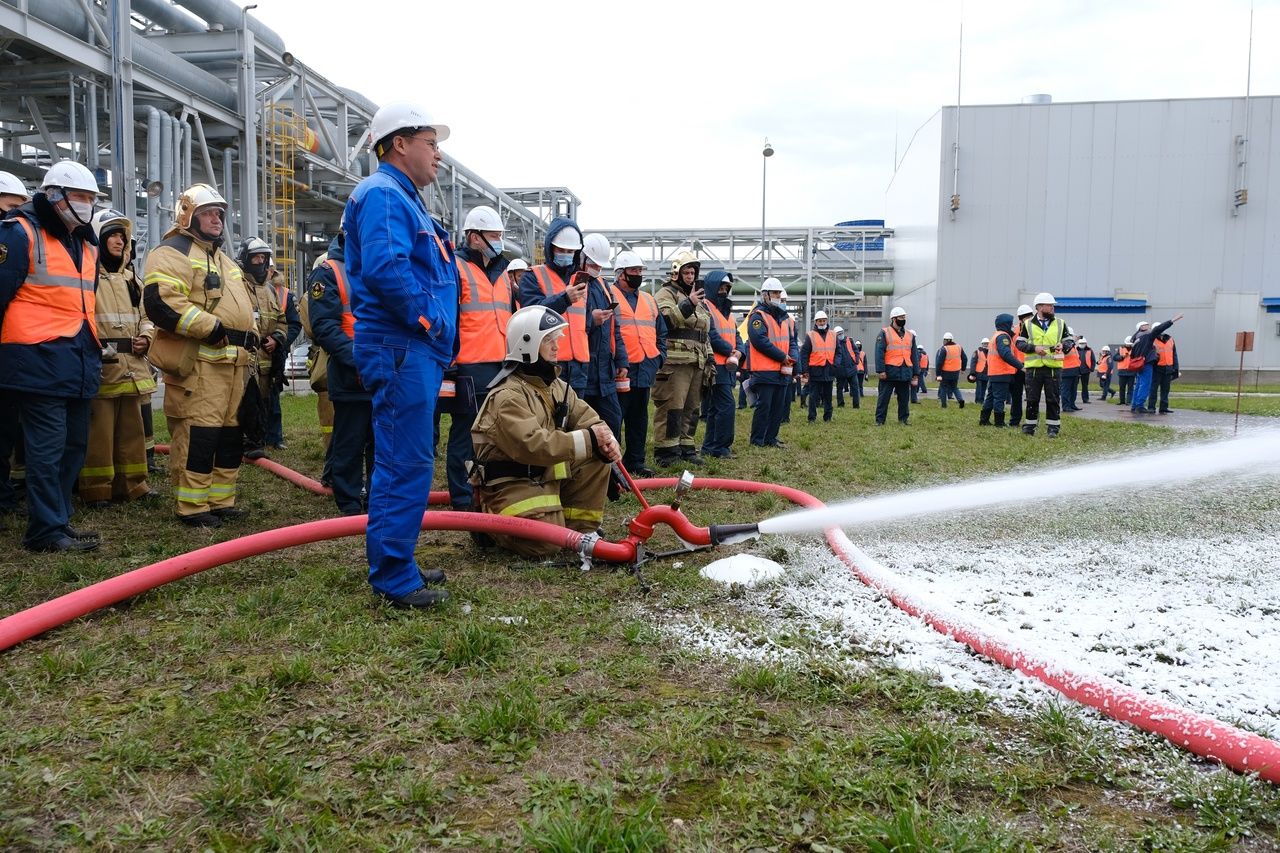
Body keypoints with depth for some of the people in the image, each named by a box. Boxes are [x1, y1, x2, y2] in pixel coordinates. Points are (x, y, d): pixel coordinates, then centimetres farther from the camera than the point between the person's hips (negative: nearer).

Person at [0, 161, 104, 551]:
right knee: (47, 446, -7)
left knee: (73, 444, 12)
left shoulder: (86, 243, 20)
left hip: (78, 363, 8)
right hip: (39, 360, -8)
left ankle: (58, 519, 23)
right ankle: (47, 529, 0)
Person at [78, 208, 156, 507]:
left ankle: (131, 482, 20)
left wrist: (145, 337, 5)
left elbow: (144, 315, 24)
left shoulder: (130, 277, 19)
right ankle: (96, 487, 3)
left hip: (131, 365, 7)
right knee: (99, 428, -4)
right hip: (100, 365, -7)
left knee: (131, 426, 11)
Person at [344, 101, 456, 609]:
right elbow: (383, 266, -27)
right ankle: (394, 579, -1)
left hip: (415, 350, 11)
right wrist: (422, 316, -17)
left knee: (403, 461, 15)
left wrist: (433, 331, 13)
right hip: (401, 349, -11)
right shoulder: (383, 194, -10)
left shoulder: (403, 199, 23)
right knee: (406, 464, -9)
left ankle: (394, 565, 26)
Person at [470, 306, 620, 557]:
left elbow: (587, 417, 5)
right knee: (546, 543, -21)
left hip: (546, 475, 8)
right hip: (510, 484, -8)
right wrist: (588, 439, -27)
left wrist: (606, 440, -19)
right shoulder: (508, 397, -21)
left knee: (597, 458, -6)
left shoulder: (556, 386, 8)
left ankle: (579, 528, 4)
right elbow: (533, 446, -33)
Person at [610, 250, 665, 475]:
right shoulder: (609, 296, -3)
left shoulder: (649, 300, 19)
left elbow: (661, 332, 25)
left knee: (639, 419, 12)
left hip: (645, 370, 7)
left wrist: (660, 356, 11)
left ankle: (635, 461, 21)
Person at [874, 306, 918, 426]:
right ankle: (879, 420, 4)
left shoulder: (910, 335, 16)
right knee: (883, 397, -1)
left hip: (906, 373, 5)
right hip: (889, 372, -4)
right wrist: (880, 370, -16)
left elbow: (915, 356, 16)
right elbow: (879, 353, -8)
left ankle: (904, 418, 20)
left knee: (904, 398, 9)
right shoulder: (884, 333, 0)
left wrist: (916, 374, 11)